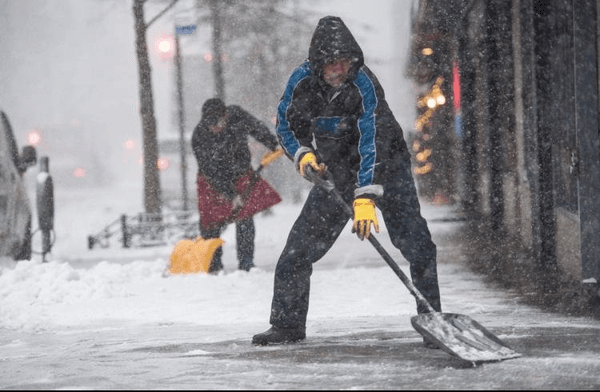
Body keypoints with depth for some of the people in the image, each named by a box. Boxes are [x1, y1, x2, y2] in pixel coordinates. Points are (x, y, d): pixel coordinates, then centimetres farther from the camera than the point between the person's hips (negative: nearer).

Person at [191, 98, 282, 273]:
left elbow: (256, 127, 2)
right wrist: (231, 194, -26)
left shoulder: (237, 115, -21)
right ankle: (212, 265, 4)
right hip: (213, 180, -2)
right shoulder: (199, 136, -28)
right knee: (211, 222, -6)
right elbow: (211, 171, -25)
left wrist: (273, 144, 11)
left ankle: (246, 263, -1)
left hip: (241, 174, 2)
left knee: (245, 219, -4)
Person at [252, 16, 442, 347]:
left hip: (383, 165, -4)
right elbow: (285, 124, 2)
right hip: (336, 169, 4)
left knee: (416, 242, -19)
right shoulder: (302, 81, -13)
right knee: (298, 248, 1)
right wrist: (302, 154, -19)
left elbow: (372, 142, -36)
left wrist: (365, 198, -45)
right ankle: (287, 325, 15)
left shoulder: (363, 84, -28)